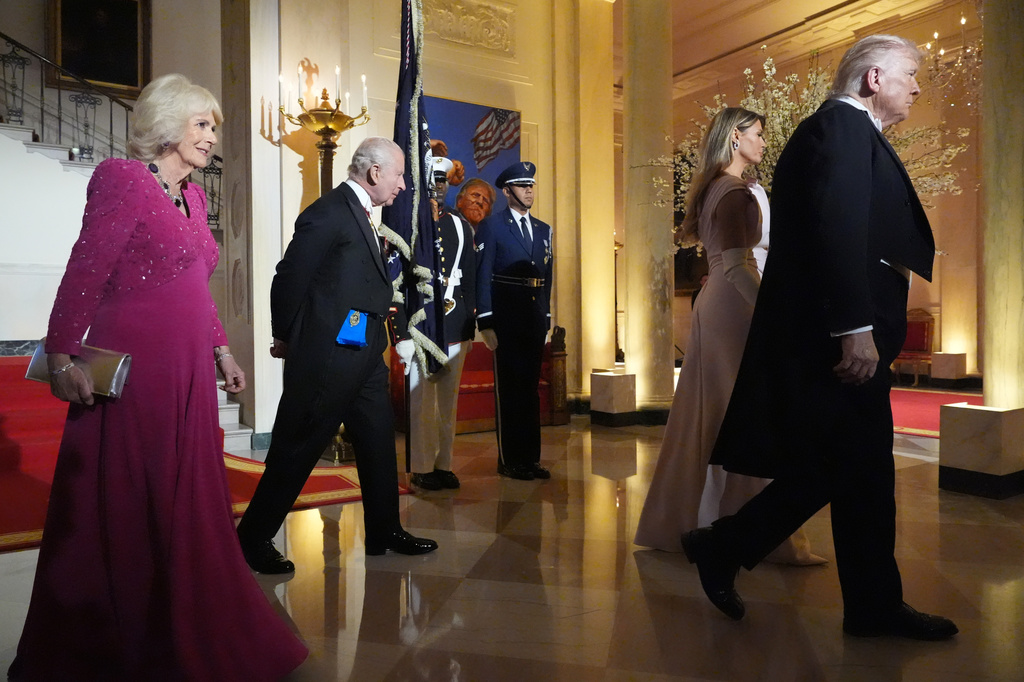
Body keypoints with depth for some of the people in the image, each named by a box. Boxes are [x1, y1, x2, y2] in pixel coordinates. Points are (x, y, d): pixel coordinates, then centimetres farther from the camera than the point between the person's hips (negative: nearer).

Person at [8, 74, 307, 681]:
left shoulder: (193, 195, 15)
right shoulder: (122, 178, -8)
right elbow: (84, 274, -14)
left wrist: (221, 351, 18)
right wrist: (63, 358, -19)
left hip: (187, 374, 8)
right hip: (132, 372, -8)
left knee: (185, 508, 14)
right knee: (121, 508, 5)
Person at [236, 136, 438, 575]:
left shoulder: (361, 215, 14)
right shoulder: (328, 213, -15)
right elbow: (289, 279, -14)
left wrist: (398, 334, 11)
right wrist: (286, 338, -5)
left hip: (364, 355, 10)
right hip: (326, 356, -9)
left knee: (379, 441, 15)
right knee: (298, 450, 1)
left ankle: (384, 531, 30)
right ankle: (254, 538, 17)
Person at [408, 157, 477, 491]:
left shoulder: (460, 225, 14)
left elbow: (470, 277, 14)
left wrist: (470, 325, 10)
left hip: (455, 323, 5)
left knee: (449, 398, 9)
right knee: (421, 398, 0)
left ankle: (443, 464, 19)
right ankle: (421, 468, 10)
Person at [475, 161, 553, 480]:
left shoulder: (543, 230, 15)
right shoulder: (491, 227, -2)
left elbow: (547, 278, 16)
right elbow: (482, 278, -7)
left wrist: (547, 320, 10)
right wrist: (485, 325, -13)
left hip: (535, 320, 5)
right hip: (505, 320, -5)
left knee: (530, 389, 11)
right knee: (508, 390, 1)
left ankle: (530, 458, 20)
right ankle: (509, 461, 12)